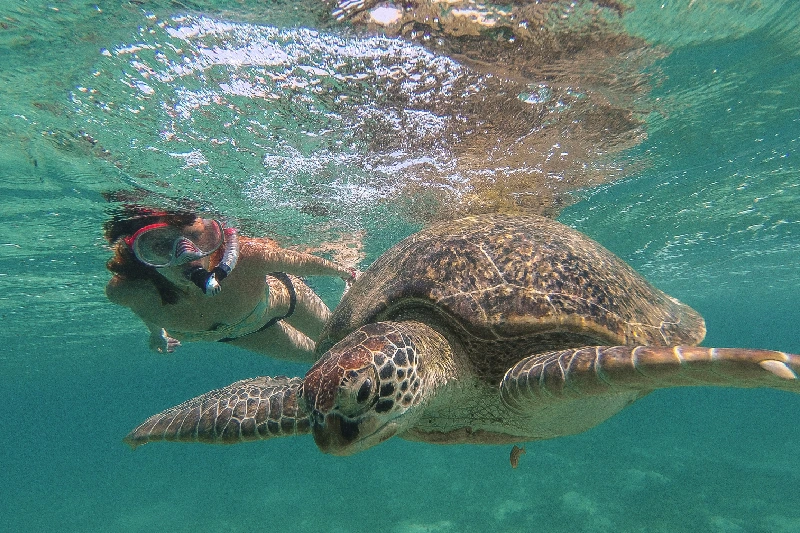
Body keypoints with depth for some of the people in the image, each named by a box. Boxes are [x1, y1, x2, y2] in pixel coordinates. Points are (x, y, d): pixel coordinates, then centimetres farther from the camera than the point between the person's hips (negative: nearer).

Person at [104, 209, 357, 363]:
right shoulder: (125, 290, -38)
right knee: (318, 356, 26)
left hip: (279, 299, -2)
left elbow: (302, 262, -26)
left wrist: (344, 271, -7)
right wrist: (156, 331, 7)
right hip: (229, 334, 2)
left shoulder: (248, 256, -46)